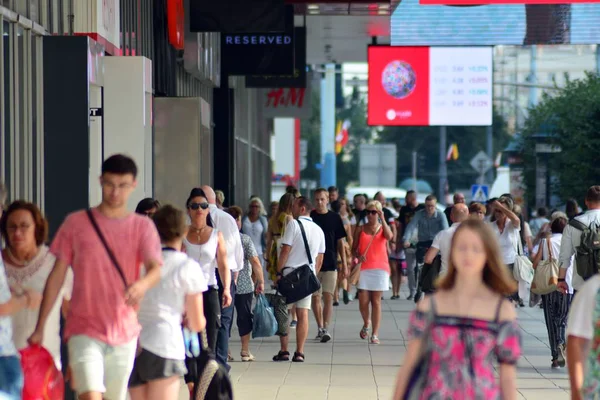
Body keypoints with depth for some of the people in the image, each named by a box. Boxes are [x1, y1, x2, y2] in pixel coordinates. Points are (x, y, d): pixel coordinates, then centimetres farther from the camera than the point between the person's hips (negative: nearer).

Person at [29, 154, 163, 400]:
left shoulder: (143, 227, 4)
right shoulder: (76, 223, 2)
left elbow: (155, 269, -13)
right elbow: (57, 277, 5)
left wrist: (142, 284, -37)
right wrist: (40, 327, 1)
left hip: (124, 333, 2)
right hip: (85, 331, -2)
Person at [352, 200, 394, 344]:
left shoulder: (383, 228, 6)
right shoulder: (360, 229, 9)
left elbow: (389, 236, -18)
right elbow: (354, 249, 10)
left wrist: (382, 219, -19)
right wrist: (358, 256, -11)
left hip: (380, 268, -1)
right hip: (364, 268, 1)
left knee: (376, 302, -1)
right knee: (363, 302, -3)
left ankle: (375, 335, 1)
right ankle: (366, 324, 27)